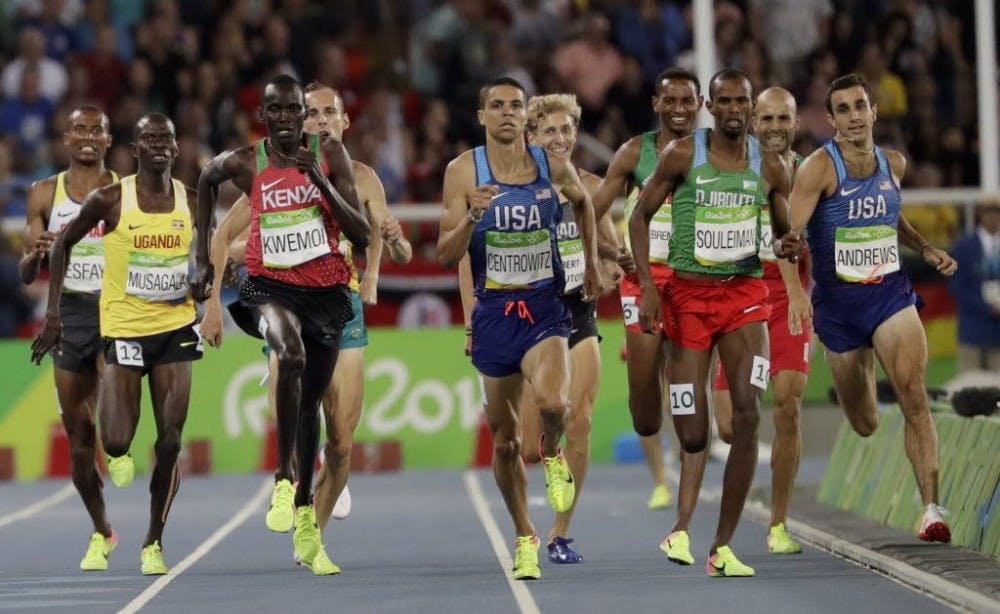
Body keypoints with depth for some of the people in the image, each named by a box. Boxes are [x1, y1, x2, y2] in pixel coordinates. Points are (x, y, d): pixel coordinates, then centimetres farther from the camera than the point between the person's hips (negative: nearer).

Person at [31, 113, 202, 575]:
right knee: (117, 443, -11)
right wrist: (53, 312, 1)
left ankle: (154, 542, 13)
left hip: (175, 328, 2)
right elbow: (63, 243, 5)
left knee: (170, 443, -3)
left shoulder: (192, 202, 2)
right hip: (124, 328, -2)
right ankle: (118, 457, 28)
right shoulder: (110, 201, -7)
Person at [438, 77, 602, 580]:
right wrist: (471, 217, -24)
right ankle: (525, 538, 26)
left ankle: (551, 455, 7)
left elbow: (583, 202, 23)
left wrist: (591, 264, 24)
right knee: (504, 439, 8)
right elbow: (445, 256, -7)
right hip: (493, 313, 1)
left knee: (551, 401, -29)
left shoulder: (554, 166, 0)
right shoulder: (463, 171, -4)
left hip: (545, 308, -1)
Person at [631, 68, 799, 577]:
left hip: (745, 293, 2)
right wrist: (646, 286, -8)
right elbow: (640, 216, 3)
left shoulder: (769, 166, 4)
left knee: (747, 414, -16)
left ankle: (723, 548, -10)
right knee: (693, 439, -6)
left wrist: (789, 248, -9)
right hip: (689, 294, -2)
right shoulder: (683, 154, -3)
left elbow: (785, 231, 16)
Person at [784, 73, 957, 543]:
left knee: (913, 392, -21)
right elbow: (789, 232, -20)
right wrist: (795, 290, -35)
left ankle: (931, 509, -22)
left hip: (891, 293, 2)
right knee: (864, 425, 10)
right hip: (838, 301, -2)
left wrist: (925, 249, 13)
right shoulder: (819, 168, -11)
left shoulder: (894, 164, 5)